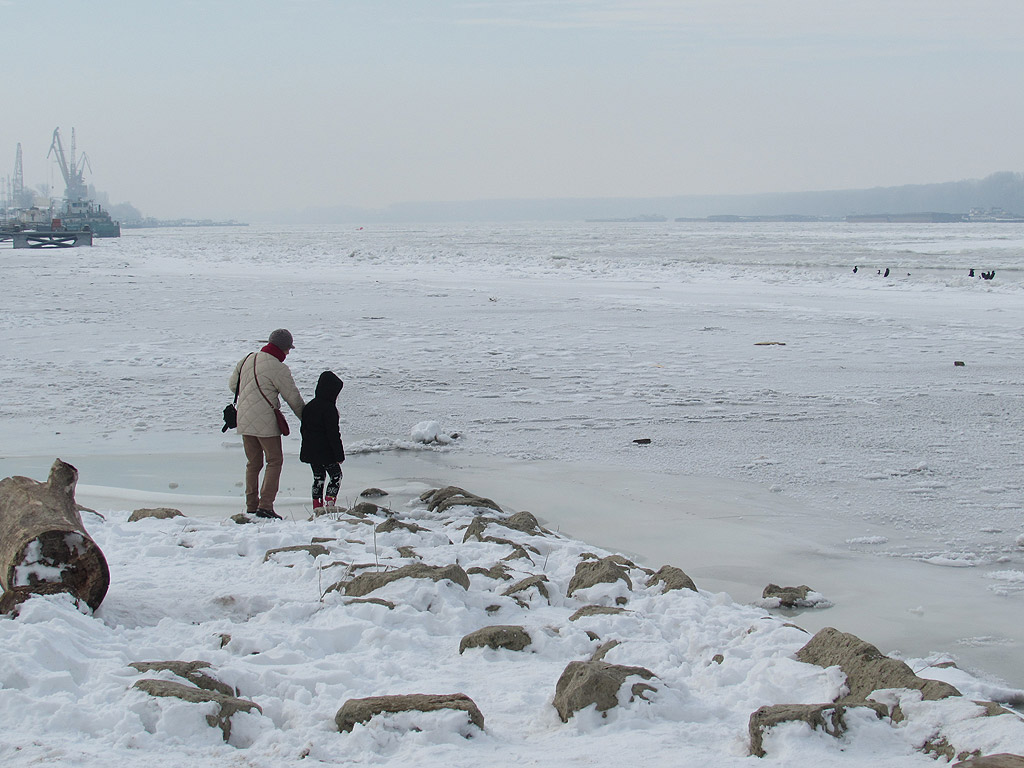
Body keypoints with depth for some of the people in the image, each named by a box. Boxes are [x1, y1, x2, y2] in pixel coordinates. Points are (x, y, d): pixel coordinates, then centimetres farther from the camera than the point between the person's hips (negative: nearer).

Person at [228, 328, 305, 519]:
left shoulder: (248, 359, 8)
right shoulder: (278, 369, -14)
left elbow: (232, 384, 19)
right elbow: (294, 399, -7)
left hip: (244, 420, 7)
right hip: (266, 422, -7)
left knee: (253, 463, 15)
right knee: (274, 461, 2)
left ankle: (251, 506, 16)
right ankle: (265, 505, -6)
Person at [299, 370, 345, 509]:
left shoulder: (309, 406, 8)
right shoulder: (329, 409, -17)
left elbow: (303, 429, 15)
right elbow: (333, 434, -18)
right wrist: (339, 454, -13)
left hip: (310, 450, 7)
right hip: (325, 451, -7)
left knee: (318, 477, 16)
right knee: (336, 475, 5)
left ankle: (317, 505, 14)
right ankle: (329, 502, -7)